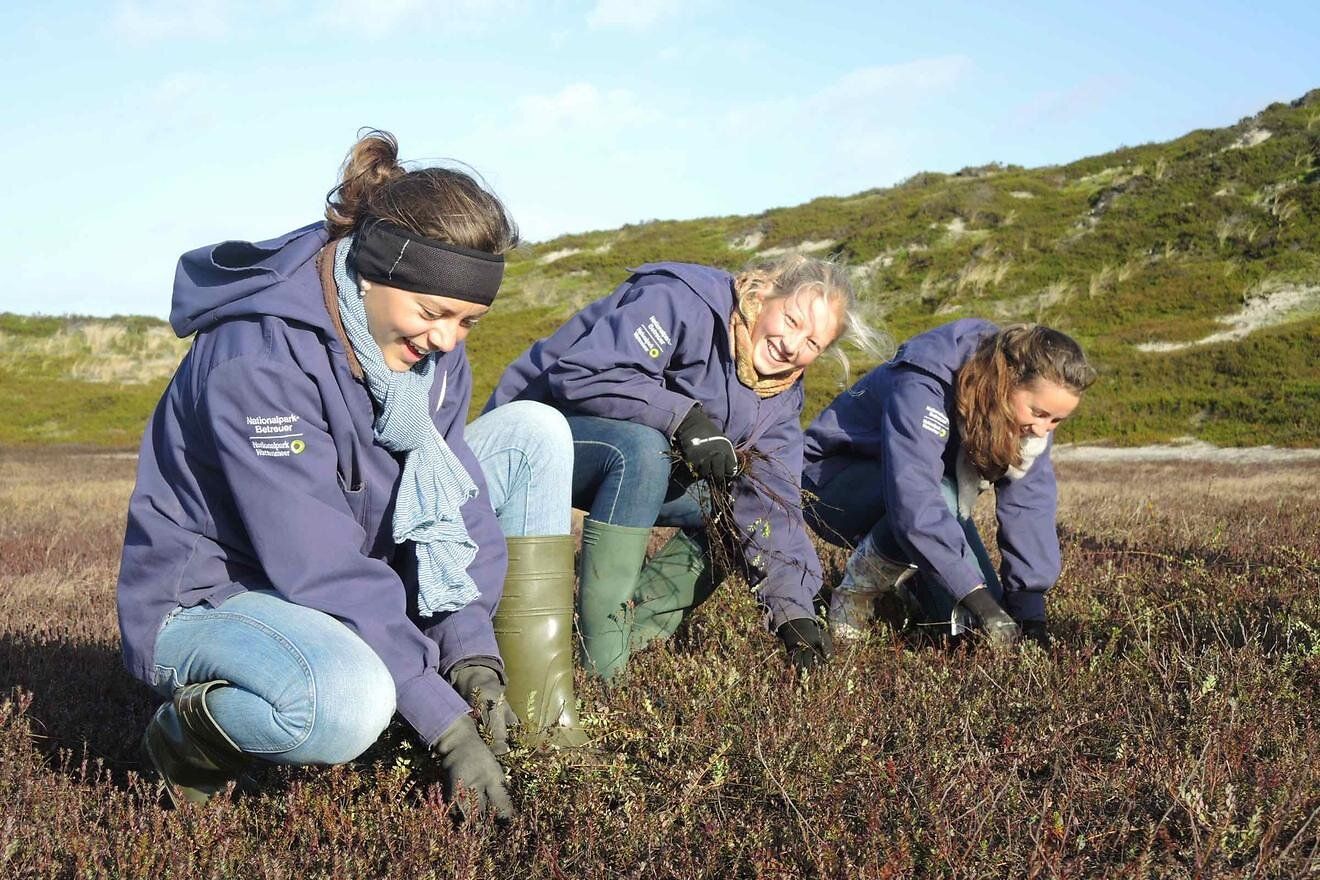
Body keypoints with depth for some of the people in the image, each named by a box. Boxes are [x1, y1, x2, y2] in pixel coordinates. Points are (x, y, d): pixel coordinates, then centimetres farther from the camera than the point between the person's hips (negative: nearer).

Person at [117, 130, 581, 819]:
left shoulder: (428, 343, -6)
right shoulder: (256, 364, -30)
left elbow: (451, 498, -8)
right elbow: (322, 568, -32)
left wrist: (470, 650, -22)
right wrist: (446, 725, -30)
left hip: (354, 574, 8)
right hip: (210, 597, -8)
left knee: (533, 433, -4)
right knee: (346, 704, -43)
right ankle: (194, 730, -7)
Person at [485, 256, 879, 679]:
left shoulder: (780, 395, 1)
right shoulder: (684, 302, -24)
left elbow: (771, 505, -6)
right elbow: (582, 372, -35)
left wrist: (793, 609, -17)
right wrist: (683, 417, -39)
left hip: (635, 464, 8)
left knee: (740, 506, -4)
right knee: (643, 449, -36)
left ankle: (635, 629, -9)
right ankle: (599, 658, -31)